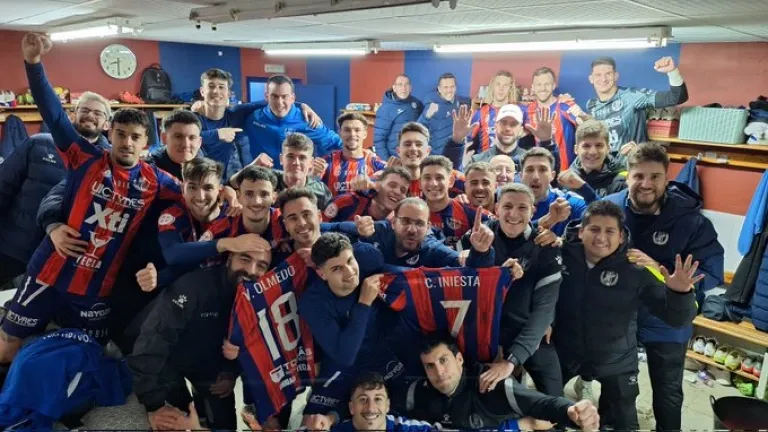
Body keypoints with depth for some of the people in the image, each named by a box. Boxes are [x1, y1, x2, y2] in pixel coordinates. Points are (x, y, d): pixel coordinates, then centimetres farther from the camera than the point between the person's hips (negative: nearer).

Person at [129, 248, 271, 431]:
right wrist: (154, 403, -38)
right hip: (171, 360, -4)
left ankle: (198, 400, 32)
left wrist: (233, 373, -11)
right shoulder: (194, 285, -36)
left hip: (210, 366, 4)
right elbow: (152, 339, -39)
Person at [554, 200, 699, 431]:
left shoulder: (636, 270, -18)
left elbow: (677, 318, -16)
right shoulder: (562, 254, -17)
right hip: (563, 353, 1)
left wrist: (680, 292, -36)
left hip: (616, 363, 0)